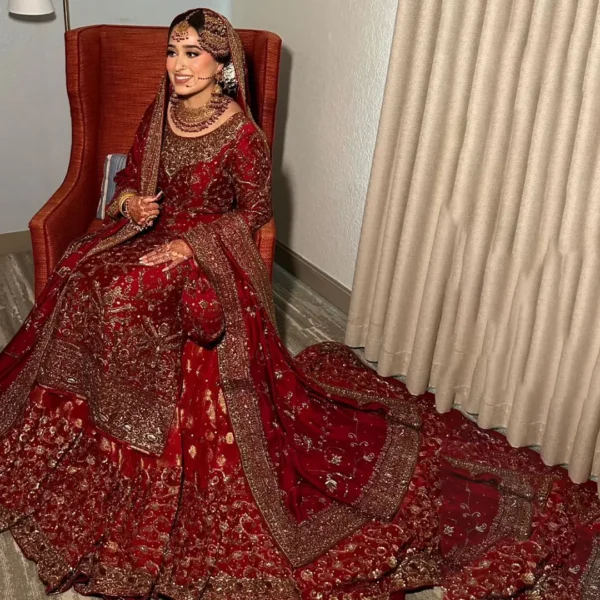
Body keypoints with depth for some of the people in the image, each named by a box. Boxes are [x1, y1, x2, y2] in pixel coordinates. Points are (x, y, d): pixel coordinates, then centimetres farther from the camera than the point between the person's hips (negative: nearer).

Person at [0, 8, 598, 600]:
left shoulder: (240, 131, -13)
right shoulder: (158, 114, 5)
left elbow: (254, 210, -8)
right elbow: (131, 175, 16)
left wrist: (188, 245, -17)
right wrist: (130, 202, -8)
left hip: (210, 255, -6)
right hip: (149, 235, 6)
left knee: (126, 294, -28)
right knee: (78, 279, -16)